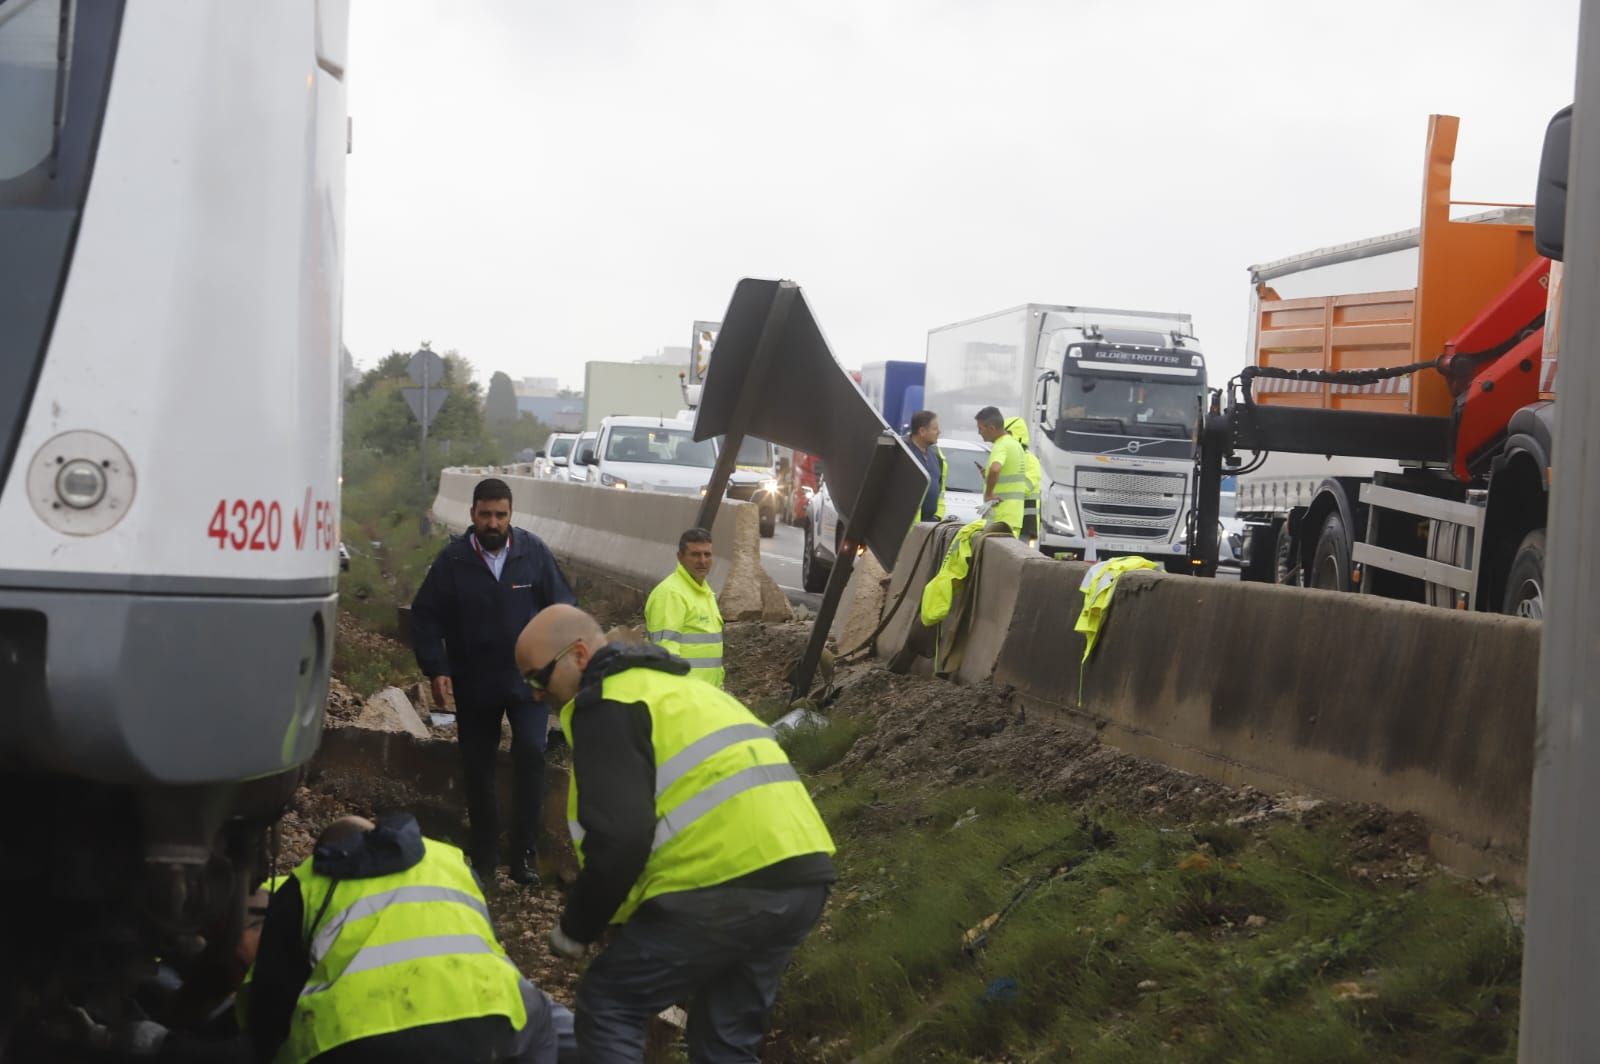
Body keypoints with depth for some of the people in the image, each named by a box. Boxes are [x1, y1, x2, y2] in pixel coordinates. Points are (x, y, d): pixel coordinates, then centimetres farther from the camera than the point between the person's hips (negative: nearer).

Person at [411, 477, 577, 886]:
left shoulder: (534, 552, -5)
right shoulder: (453, 560, -6)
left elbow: (562, 604, 1)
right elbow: (425, 617, -1)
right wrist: (436, 669, -11)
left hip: (528, 679, -1)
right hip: (474, 684, 1)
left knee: (530, 752, -19)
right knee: (477, 769, 8)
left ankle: (524, 853, -8)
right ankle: (484, 859, 23)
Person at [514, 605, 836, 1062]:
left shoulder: (607, 703, -2)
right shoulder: (671, 688, 29)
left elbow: (620, 837, -15)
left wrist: (575, 928, 0)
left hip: (724, 885, -9)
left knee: (608, 1002, 7)